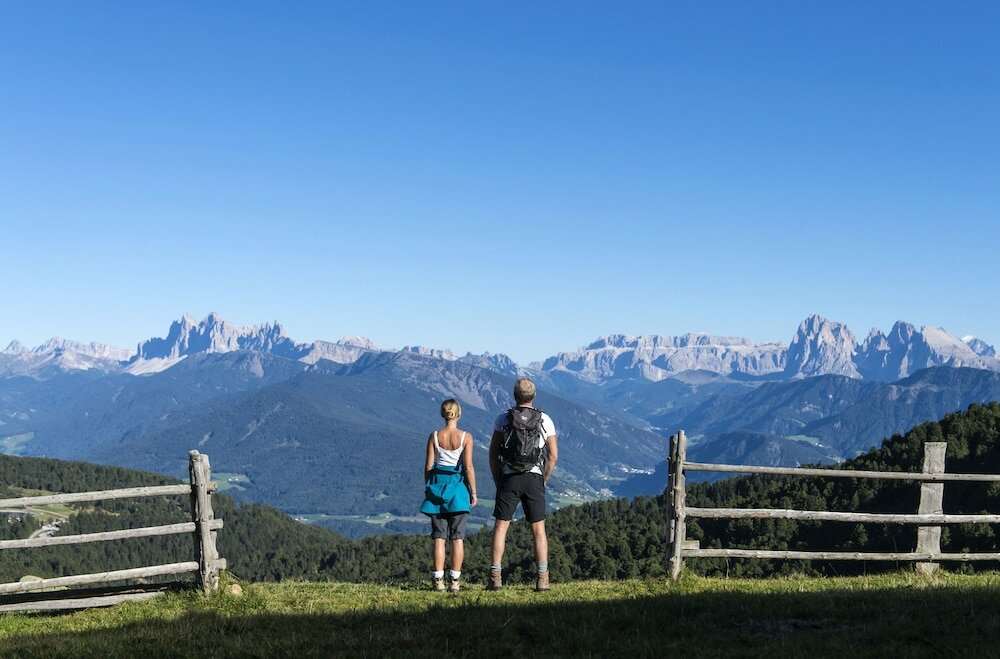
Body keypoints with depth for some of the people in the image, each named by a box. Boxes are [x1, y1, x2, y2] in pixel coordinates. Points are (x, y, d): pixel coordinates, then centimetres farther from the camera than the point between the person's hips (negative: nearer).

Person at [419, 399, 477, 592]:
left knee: (438, 535, 5)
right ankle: (455, 581, 1)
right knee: (458, 536, 3)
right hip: (458, 484, -1)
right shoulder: (466, 437, -5)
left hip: (438, 483, 1)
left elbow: (428, 466, 0)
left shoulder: (434, 436, 0)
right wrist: (473, 491, -1)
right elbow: (468, 466, -8)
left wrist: (429, 488, 12)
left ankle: (438, 580, 2)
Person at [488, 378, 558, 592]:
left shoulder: (503, 419, 1)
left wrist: (498, 481, 10)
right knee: (538, 528, 6)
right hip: (534, 478, 1)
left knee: (501, 526, 4)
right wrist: (543, 481, 12)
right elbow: (553, 455, 3)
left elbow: (493, 453, 2)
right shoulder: (544, 420, 2)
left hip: (509, 478, 0)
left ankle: (495, 577, -2)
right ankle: (543, 579, 1)